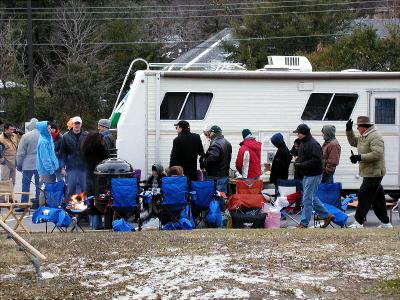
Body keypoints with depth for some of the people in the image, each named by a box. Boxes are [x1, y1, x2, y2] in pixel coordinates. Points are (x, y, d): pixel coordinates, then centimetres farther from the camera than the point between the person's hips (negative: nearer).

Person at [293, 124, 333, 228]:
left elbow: (316, 161, -25)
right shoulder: (303, 143, 13)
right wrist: (297, 162, 4)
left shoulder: (313, 144, -18)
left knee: (307, 199, -6)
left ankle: (304, 223, -1)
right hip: (307, 175, 10)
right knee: (312, 198, 16)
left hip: (313, 175, -10)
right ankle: (326, 216, 26)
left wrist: (301, 165, -23)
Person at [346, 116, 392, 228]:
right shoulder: (363, 137, 15)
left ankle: (358, 222, -6)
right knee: (378, 198, 12)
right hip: (370, 173, 10)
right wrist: (349, 130, 16)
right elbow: (353, 142, 31)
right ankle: (385, 223, 17)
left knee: (364, 197, -8)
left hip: (374, 173, -10)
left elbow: (377, 154, -27)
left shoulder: (375, 137, -16)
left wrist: (360, 157, -25)